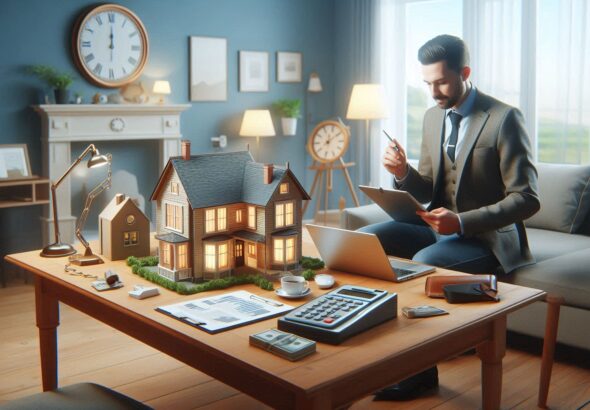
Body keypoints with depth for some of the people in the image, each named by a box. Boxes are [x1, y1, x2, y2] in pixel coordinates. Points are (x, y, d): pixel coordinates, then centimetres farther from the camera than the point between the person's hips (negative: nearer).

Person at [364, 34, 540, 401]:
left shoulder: (505, 119, -13)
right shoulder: (433, 117, 7)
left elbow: (527, 199, -16)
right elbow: (426, 192, 11)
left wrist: (462, 222, -28)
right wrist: (404, 174, -13)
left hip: (487, 237, -6)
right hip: (439, 225, 7)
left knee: (423, 262, -32)